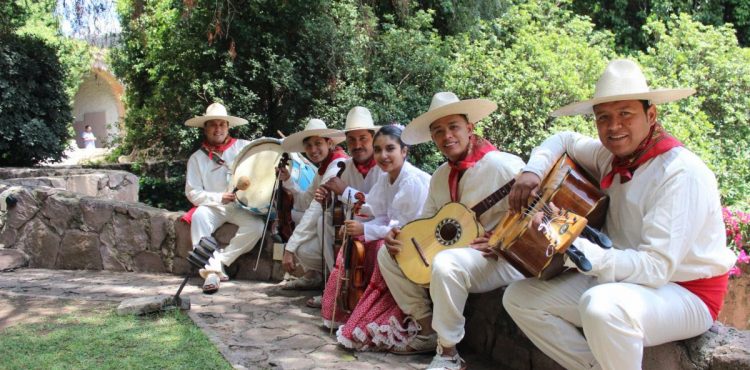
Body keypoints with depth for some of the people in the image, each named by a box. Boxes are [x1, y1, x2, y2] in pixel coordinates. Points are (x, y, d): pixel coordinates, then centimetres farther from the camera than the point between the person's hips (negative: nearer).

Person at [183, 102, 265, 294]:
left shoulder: (243, 146, 4)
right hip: (212, 205, 0)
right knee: (199, 217, -32)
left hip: (241, 205, 0)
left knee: (256, 226, -29)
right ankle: (211, 270, -31)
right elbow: (193, 192, 1)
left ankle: (220, 261, -17)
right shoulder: (197, 158, 7)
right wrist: (220, 198, -14)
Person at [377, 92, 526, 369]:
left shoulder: (504, 165, -15)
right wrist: (400, 236, -7)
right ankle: (429, 332, 9)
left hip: (501, 259, -8)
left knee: (445, 264, -37)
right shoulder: (440, 176, 9)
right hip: (449, 250, 9)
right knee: (388, 254, 4)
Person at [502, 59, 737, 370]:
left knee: (602, 305, -39)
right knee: (519, 298, -2)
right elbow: (564, 140, 21)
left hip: (685, 293, -7)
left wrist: (571, 247, -36)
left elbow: (656, 266, -28)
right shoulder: (612, 156, 1)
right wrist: (532, 172, 1)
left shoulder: (682, 173, -21)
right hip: (618, 280, 8)